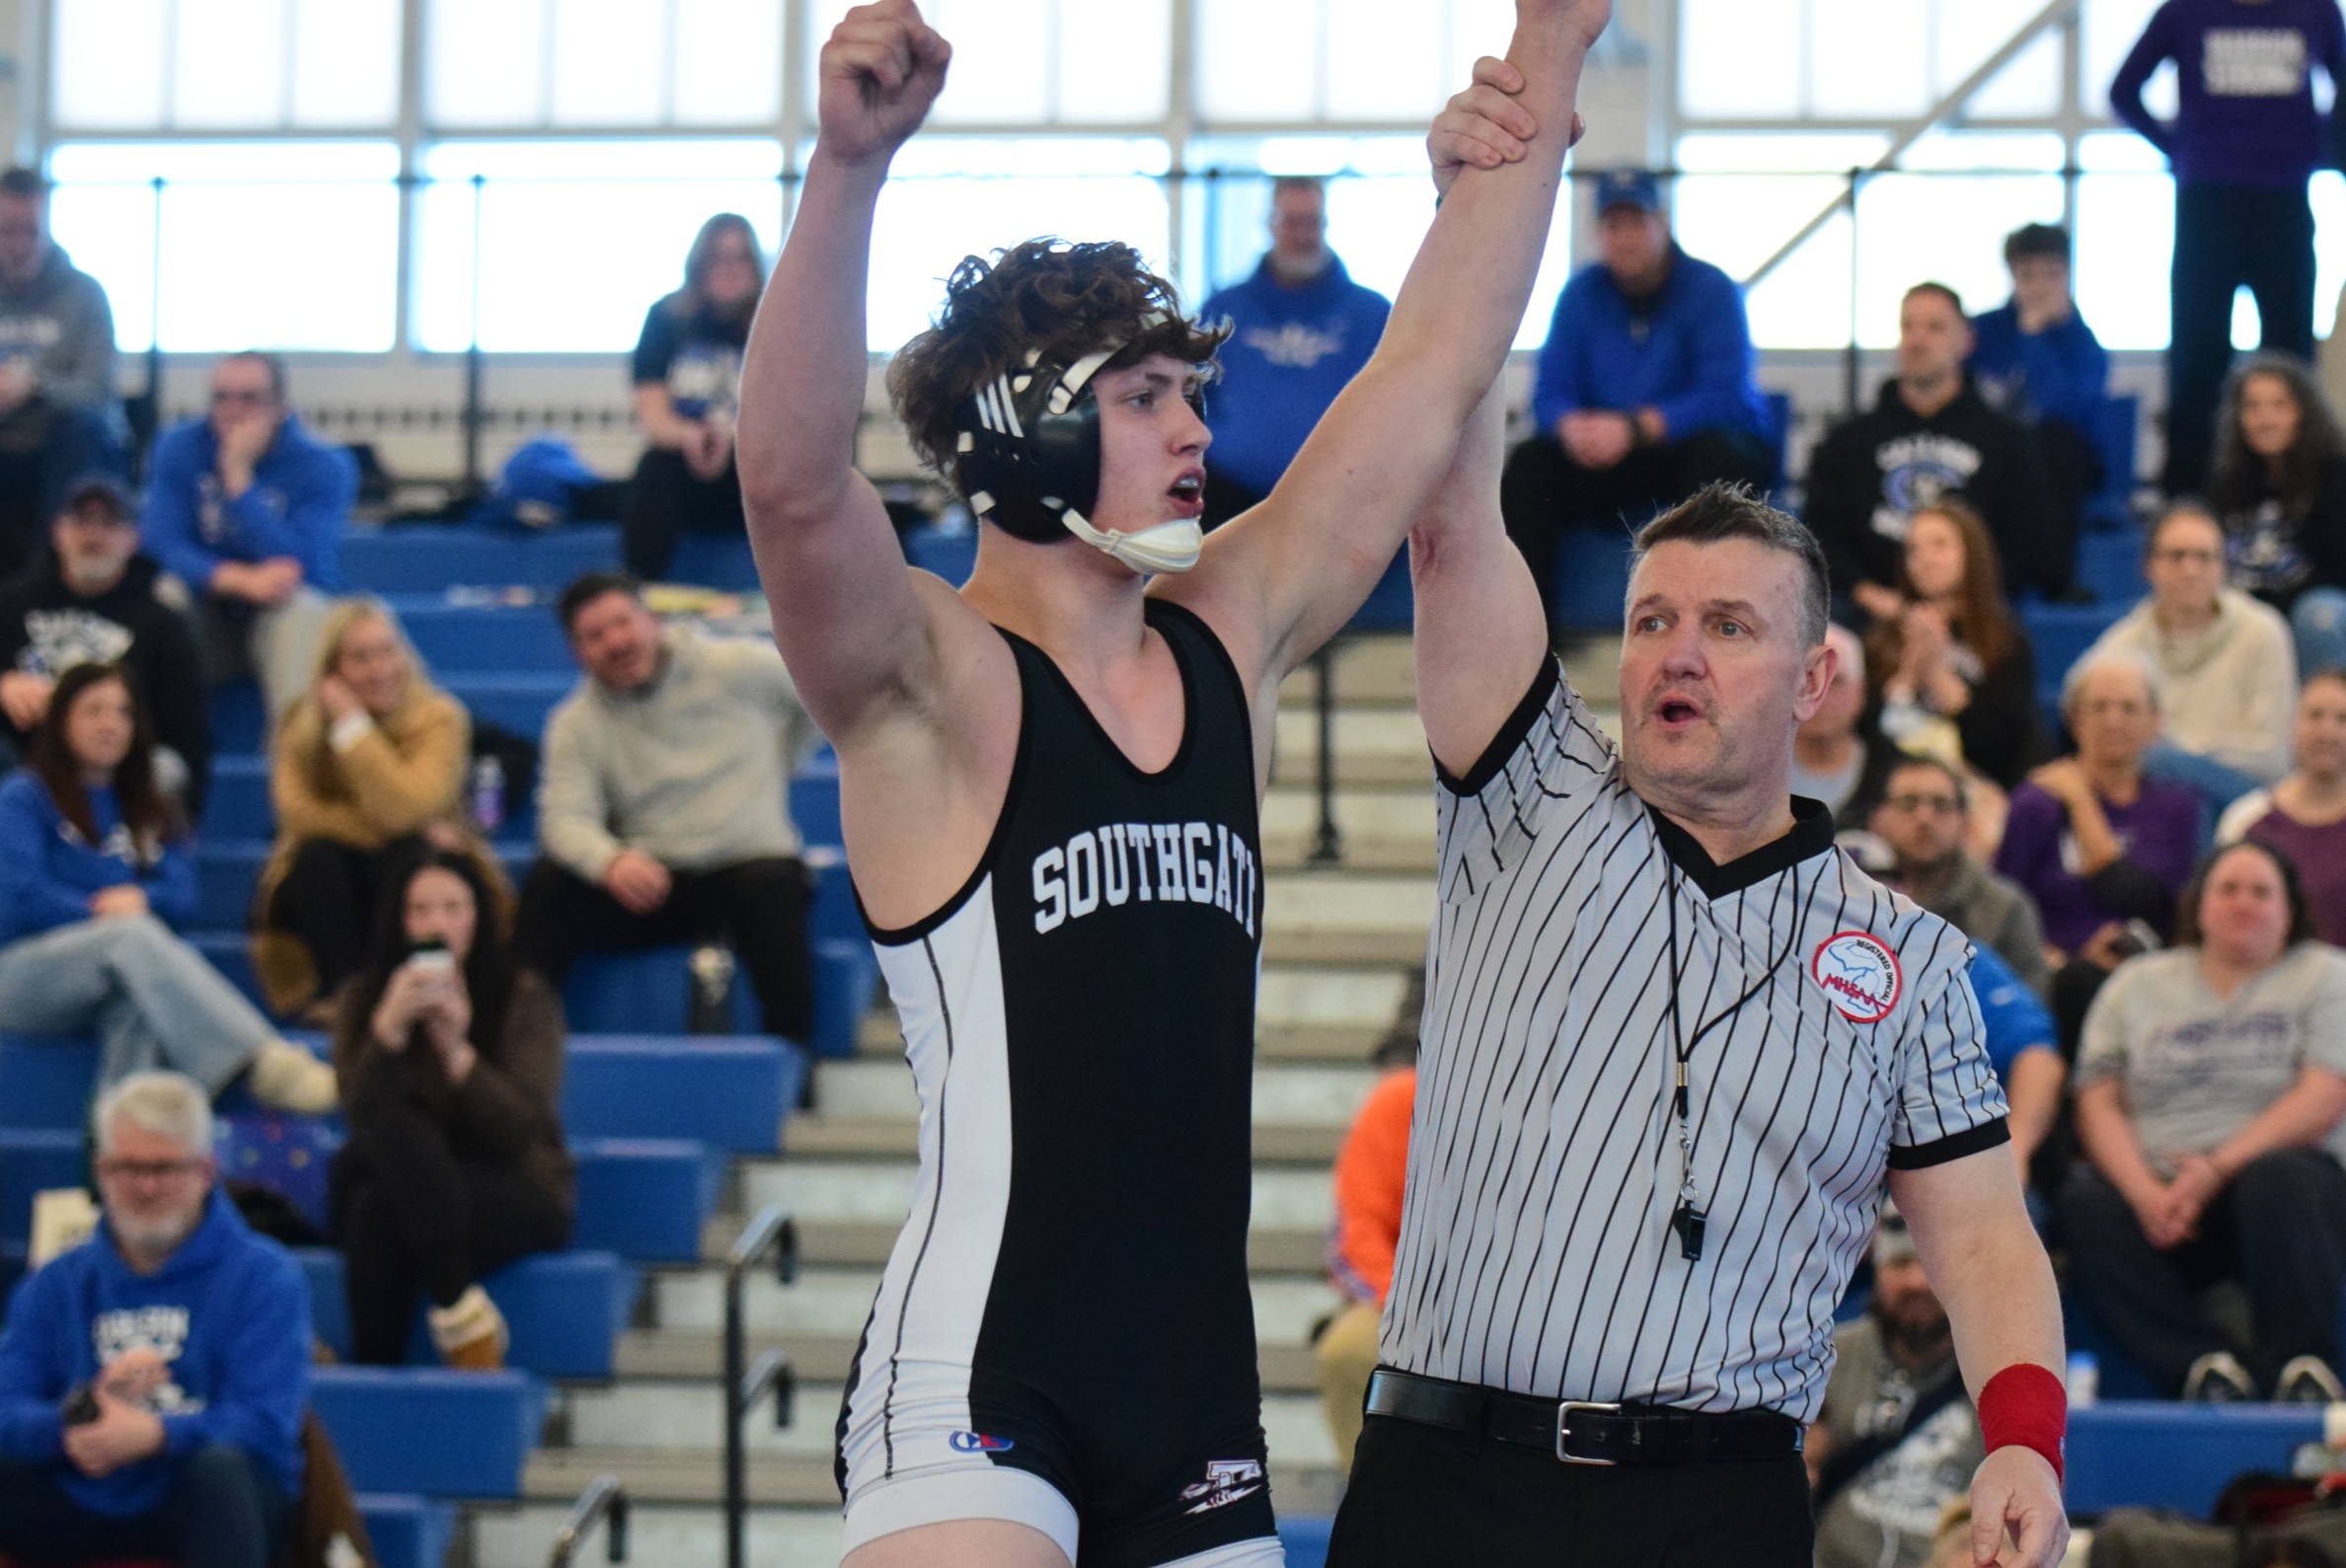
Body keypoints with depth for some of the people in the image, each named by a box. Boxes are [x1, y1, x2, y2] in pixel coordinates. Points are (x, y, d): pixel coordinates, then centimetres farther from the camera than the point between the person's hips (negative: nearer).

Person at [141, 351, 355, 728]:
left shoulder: (323, 466, -10)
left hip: (278, 615, -1)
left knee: (303, 608, -34)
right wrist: (239, 580, -31)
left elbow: (299, 567, -23)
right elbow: (162, 542, -13)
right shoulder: (178, 449, -2)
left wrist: (238, 474, -25)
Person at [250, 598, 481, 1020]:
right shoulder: (301, 727, -7)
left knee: (407, 852, -32)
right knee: (318, 856, -29)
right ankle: (340, 993, -28)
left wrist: (352, 725, -28)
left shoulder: (439, 718, -14)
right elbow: (299, 812, -23)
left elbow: (402, 808, -30)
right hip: (328, 893, 1)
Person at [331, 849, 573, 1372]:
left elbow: (520, 1128, -13)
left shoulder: (524, 998, -2)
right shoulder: (362, 1000, 4)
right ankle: (461, 1312, -37)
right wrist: (389, 1029, -26)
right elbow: (362, 1113, -11)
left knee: (381, 1209, -33)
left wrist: (457, 1051, -26)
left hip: (515, 1196, -2)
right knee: (397, 1134, -34)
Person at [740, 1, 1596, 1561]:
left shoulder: (1230, 642, 14)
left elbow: (1432, 379, 17)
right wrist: (851, 166, -37)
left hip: (1199, 1391, 7)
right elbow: (795, 481, -25)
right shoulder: (931, 684, -5)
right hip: (975, 1379, -7)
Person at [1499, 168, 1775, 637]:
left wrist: (1635, 427, -33)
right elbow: (1551, 393, 0)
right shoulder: (1583, 294, 3)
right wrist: (1571, 425, -26)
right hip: (1609, 457, 4)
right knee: (1530, 465, -19)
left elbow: (1724, 399, -21)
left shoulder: (1710, 290, -10)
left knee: (1717, 455, -37)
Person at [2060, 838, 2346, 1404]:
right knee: (2085, 1203, -29)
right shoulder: (2137, 985, 19)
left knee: (2278, 1179, -37)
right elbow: (2099, 1104, 8)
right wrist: (2144, 1193, -13)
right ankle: (2200, 1367, -38)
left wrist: (2216, 1170, -16)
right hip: (2157, 1197, 2)